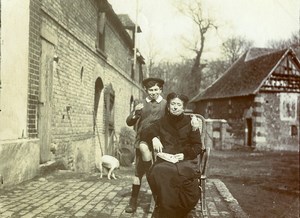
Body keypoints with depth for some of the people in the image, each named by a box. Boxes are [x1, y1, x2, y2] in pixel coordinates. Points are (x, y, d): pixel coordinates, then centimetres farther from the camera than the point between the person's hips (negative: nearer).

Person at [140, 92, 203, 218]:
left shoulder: (189, 122, 10)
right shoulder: (162, 122, 16)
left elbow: (198, 147, 7)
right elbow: (143, 133, 18)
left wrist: (185, 154, -11)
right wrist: (153, 138, -4)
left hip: (184, 160, -1)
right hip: (164, 160, 1)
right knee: (159, 172, -37)